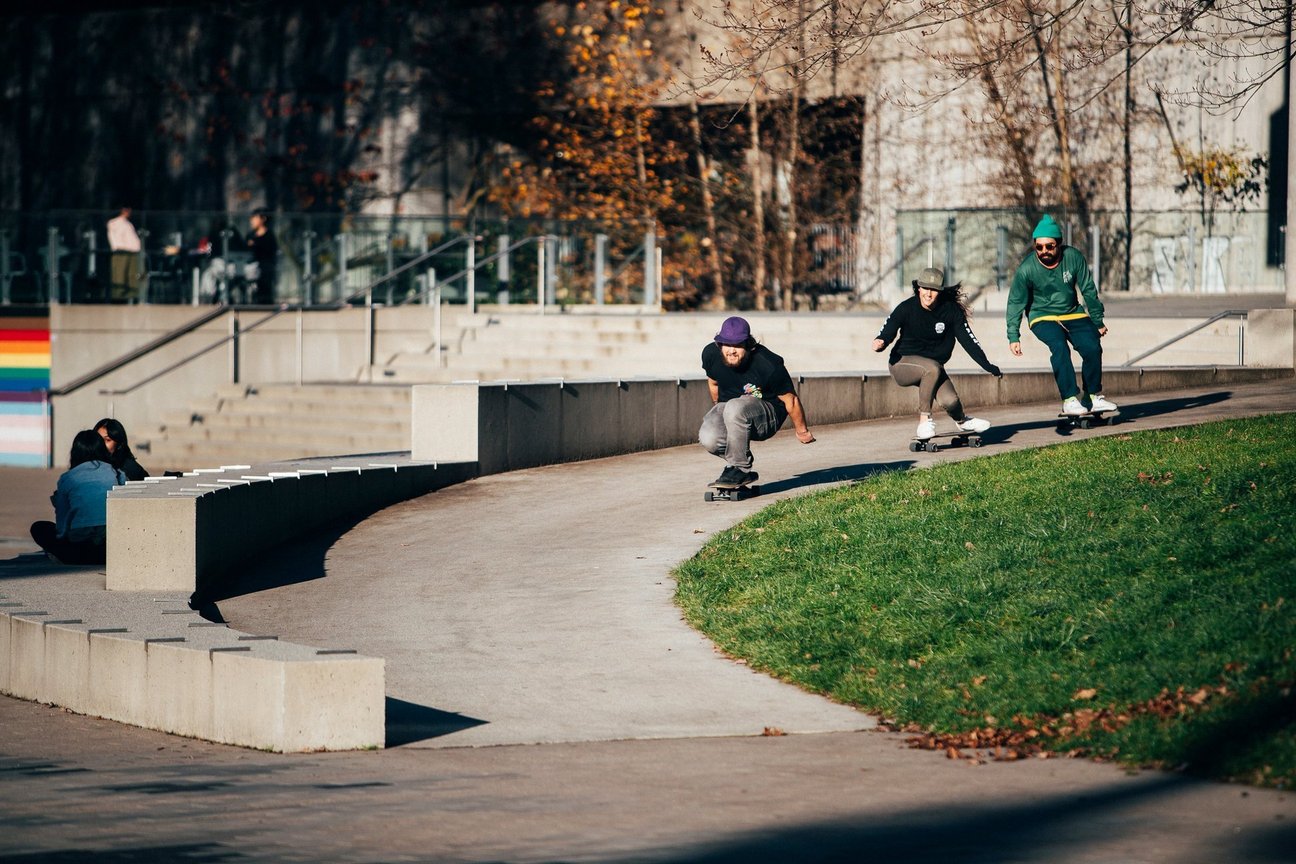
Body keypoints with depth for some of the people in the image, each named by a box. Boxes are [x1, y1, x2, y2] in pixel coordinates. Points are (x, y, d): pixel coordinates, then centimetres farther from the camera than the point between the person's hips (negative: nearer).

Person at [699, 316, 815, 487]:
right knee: (708, 438, -28)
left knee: (736, 407, -38)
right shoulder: (710, 354, -13)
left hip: (768, 416, -4)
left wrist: (802, 430, 4)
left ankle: (739, 469, -26)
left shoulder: (769, 366, -28)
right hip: (727, 406, 4)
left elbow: (790, 399, -11)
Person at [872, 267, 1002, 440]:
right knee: (933, 368, -36)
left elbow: (967, 339, -5)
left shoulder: (950, 310, -8)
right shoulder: (907, 308, -13)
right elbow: (888, 329, -21)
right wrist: (880, 343, -45)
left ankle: (962, 421, 17)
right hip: (902, 363, -3)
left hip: (932, 365, 3)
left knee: (949, 400, -21)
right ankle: (924, 420, -22)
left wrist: (987, 365, -9)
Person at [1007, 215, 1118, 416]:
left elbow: (1089, 291, 0)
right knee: (1059, 347, -30)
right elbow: (1015, 303, -7)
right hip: (1042, 317, -3)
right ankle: (1070, 400, -32)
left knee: (1092, 347, -18)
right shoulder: (1026, 269, -17)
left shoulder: (1073, 257, -12)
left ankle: (1093, 398, -4)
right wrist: (1013, 337, -10)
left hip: (1072, 313, 3)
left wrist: (1098, 322, 6)